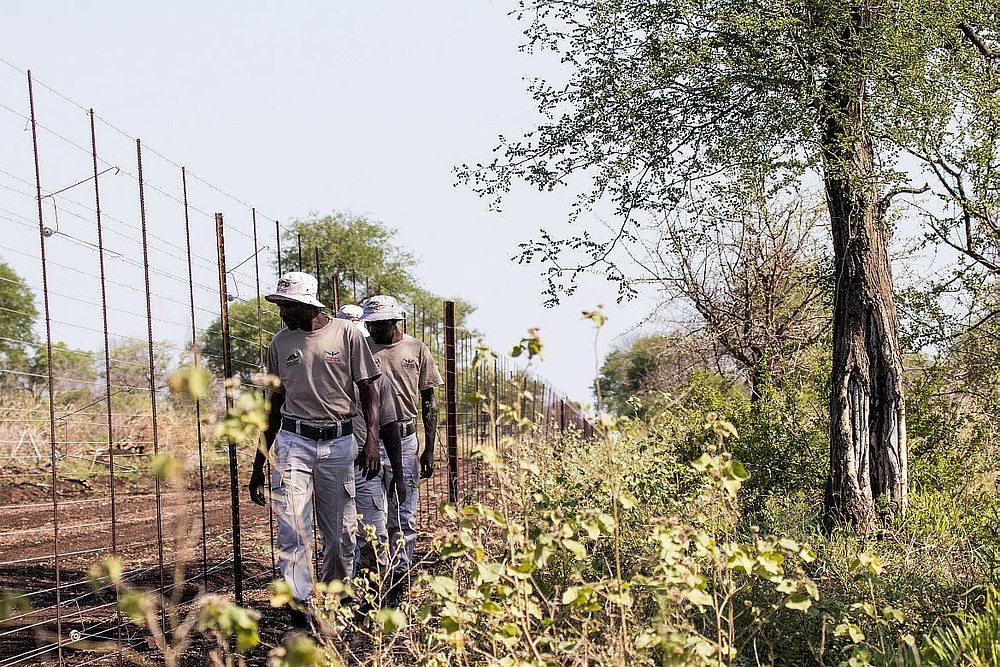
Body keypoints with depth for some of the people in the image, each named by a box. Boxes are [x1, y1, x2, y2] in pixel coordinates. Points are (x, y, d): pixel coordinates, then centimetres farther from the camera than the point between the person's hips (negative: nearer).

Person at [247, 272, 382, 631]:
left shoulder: (347, 333, -1)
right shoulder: (281, 342, 8)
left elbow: (367, 390, 0)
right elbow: (275, 404, 15)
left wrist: (371, 439, -15)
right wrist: (259, 464, 15)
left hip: (339, 443, -1)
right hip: (293, 442, 1)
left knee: (341, 534, 5)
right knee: (293, 531, -9)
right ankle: (299, 613, -9)